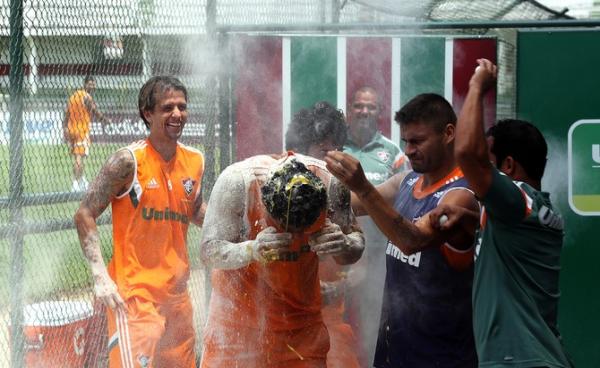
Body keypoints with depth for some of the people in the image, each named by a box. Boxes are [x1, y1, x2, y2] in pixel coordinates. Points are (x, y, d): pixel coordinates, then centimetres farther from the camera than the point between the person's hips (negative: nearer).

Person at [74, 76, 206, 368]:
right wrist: (100, 276, -17)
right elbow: (84, 216, -9)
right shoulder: (128, 161, -10)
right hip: (133, 294, -6)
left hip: (176, 294, 7)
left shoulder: (195, 161, 8)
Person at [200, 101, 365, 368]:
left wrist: (344, 246, -28)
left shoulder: (330, 182, -16)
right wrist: (251, 250, -40)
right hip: (239, 314, -2)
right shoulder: (238, 179, -24)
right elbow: (209, 251, -19)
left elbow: (356, 241, -4)